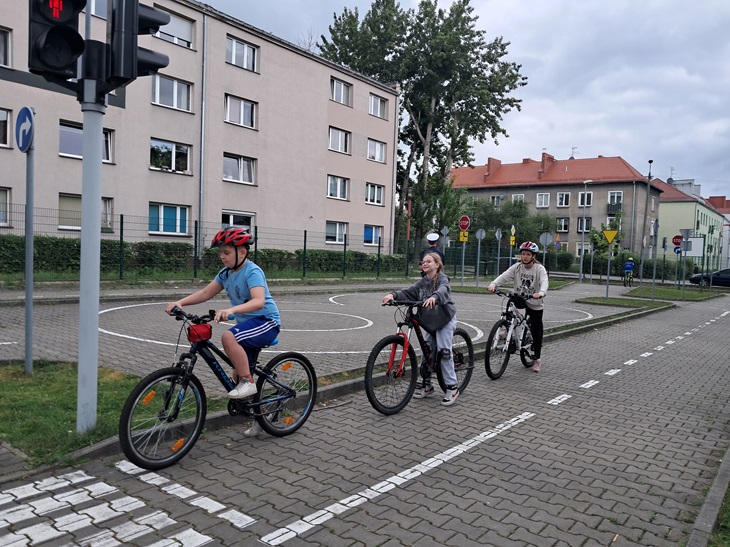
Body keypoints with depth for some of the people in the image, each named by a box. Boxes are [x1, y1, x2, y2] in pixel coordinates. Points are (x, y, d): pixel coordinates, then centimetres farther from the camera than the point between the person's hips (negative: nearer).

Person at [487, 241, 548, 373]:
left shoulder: (539, 269, -12)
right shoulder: (517, 267, -4)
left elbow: (544, 282, -29)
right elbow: (504, 276, -18)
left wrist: (540, 293, -51)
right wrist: (493, 284, -37)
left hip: (535, 304, -3)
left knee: (536, 331, 1)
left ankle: (538, 359, 19)